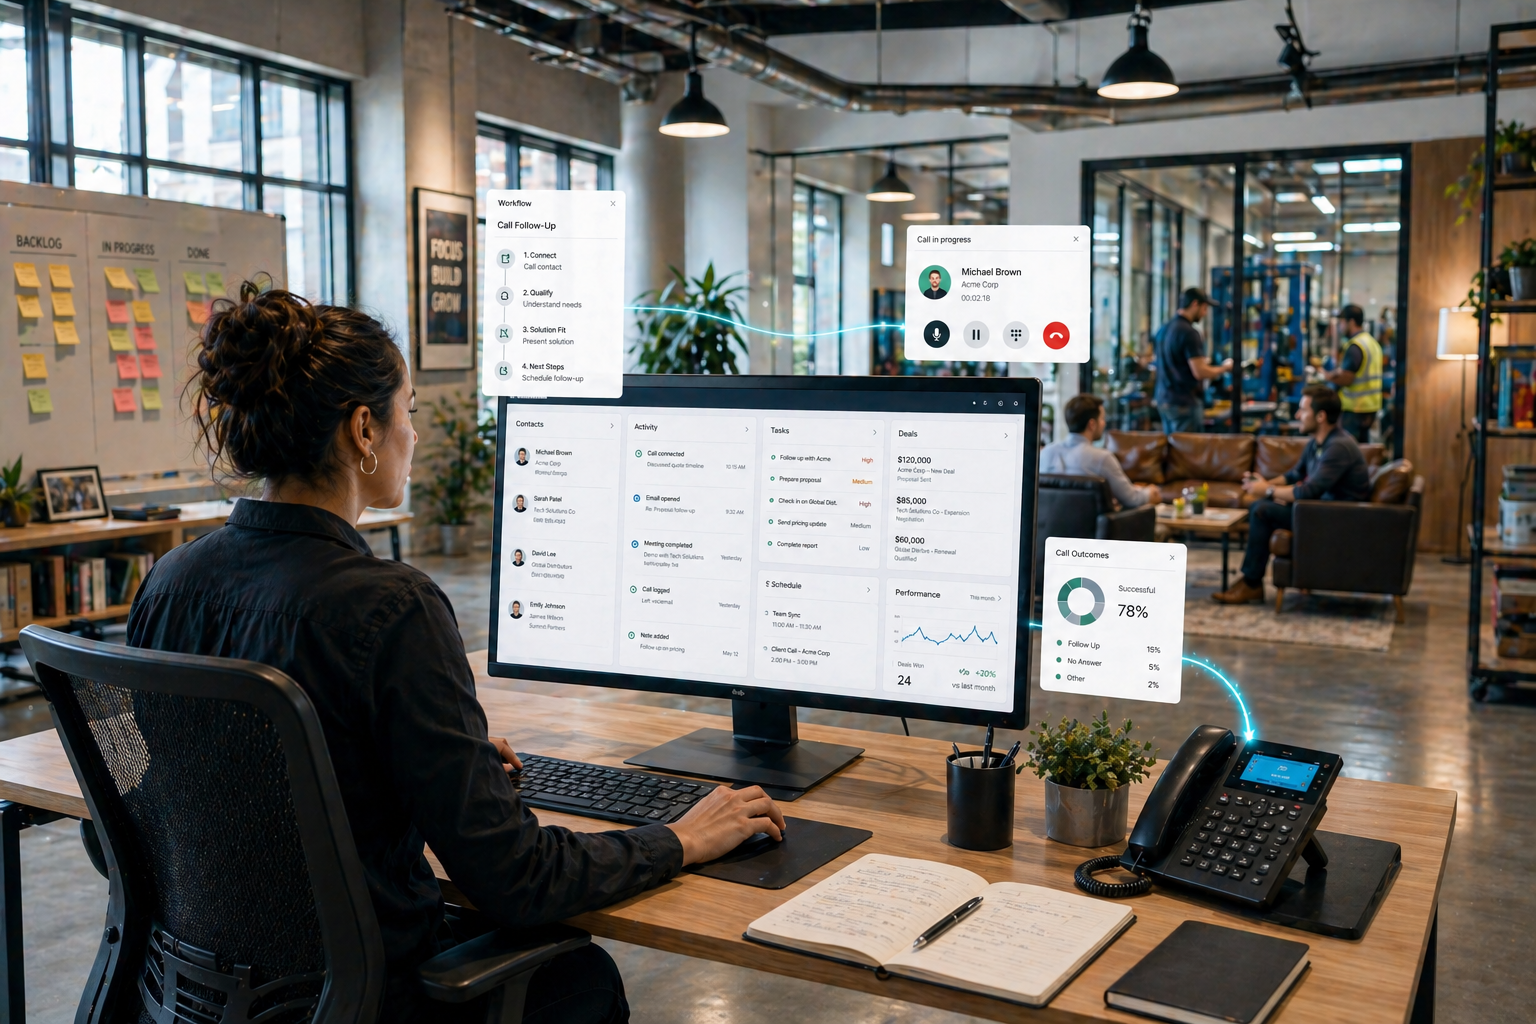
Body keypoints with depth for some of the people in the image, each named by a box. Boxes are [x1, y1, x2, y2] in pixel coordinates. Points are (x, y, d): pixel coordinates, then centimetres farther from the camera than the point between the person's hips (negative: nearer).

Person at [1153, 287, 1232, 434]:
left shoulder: (1163, 330, 10)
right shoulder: (1189, 333, -16)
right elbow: (1200, 373, -20)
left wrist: (1200, 362, 24)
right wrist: (1225, 368, -3)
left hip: (1163, 399, 9)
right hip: (1185, 403, -9)